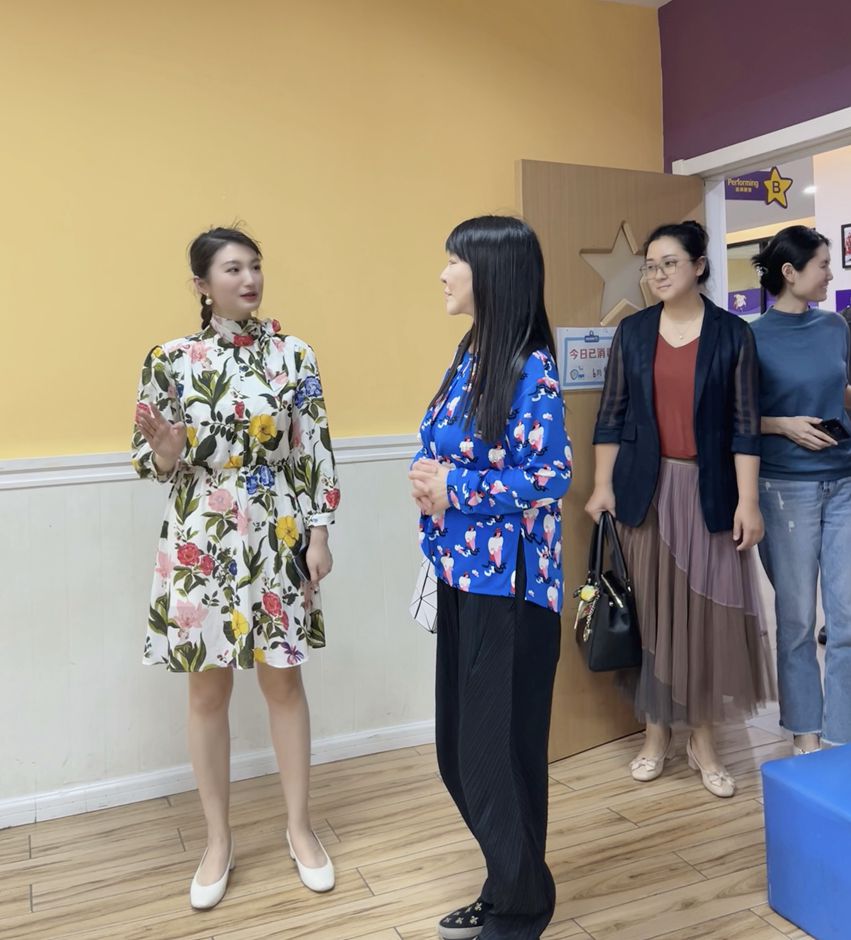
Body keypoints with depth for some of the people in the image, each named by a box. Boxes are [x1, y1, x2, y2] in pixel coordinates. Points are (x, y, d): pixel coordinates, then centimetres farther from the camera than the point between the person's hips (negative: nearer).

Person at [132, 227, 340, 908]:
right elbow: (153, 462, 3)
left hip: (278, 538, 1)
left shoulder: (294, 355, 1)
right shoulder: (170, 360, -1)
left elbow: (316, 453, 1)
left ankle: (300, 826, 27)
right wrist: (166, 454, -20)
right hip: (201, 541, 0)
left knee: (284, 679, 10)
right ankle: (219, 840, 27)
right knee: (208, 690, 9)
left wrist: (319, 533, -4)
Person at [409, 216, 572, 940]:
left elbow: (550, 476, -18)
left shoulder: (531, 370, -14)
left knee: (499, 748, 5)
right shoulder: (470, 354, 11)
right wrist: (426, 477, -6)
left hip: (509, 581, -8)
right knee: (458, 746, 16)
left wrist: (454, 490, -15)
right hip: (461, 572, 8)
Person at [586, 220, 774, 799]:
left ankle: (704, 742, 19)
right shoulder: (632, 332, 6)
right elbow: (612, 414, 6)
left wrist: (748, 500, -7)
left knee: (709, 611, 2)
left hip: (709, 490, -1)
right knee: (651, 609, 7)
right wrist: (602, 486, 0)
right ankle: (656, 733, 23)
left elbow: (744, 424, -2)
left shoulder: (732, 333, 1)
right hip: (646, 489, 1)